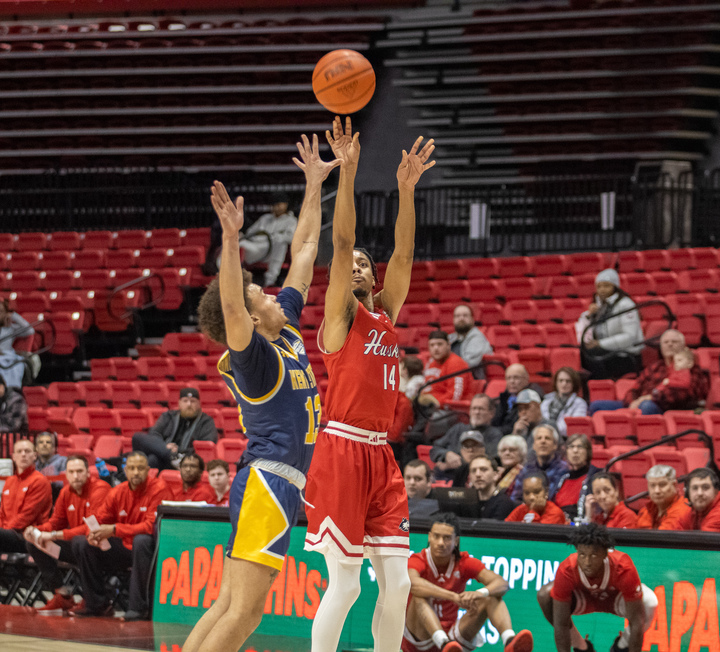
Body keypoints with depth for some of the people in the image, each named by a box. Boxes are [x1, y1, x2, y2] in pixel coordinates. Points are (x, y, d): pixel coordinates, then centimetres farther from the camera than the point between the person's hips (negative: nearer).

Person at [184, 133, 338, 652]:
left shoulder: (286, 331, 15)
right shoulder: (251, 355, -8)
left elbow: (304, 252, 20)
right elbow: (228, 307, -30)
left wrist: (316, 184, 22)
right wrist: (231, 238, -41)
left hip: (278, 486, 9)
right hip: (267, 479, -9)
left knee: (231, 606, 6)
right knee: (243, 610, -14)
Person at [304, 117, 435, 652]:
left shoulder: (386, 314, 17)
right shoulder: (342, 315, 1)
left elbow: (404, 255, 10)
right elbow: (341, 243, -10)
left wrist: (407, 188, 2)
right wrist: (347, 172, -18)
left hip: (381, 456, 7)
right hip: (342, 451, -7)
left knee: (397, 581, 3)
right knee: (345, 584, -7)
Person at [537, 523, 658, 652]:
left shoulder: (624, 570, -40)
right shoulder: (566, 571, -37)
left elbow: (636, 623, -34)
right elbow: (561, 624, -29)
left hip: (617, 596, -1)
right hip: (583, 596, 1)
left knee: (649, 603, -35)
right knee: (544, 595, -30)